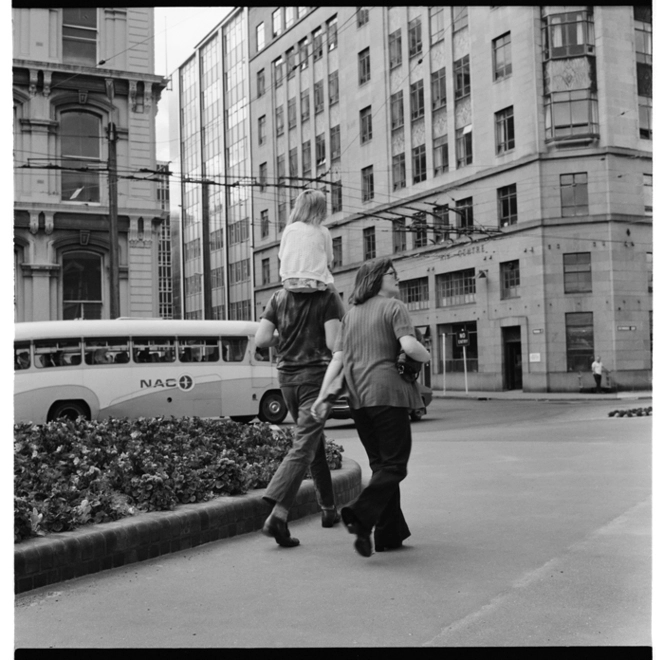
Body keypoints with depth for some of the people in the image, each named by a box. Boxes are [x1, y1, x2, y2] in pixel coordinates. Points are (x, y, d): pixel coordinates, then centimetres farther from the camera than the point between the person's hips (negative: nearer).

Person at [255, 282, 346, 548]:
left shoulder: (278, 298, 4)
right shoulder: (328, 298, -7)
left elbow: (261, 340, -4)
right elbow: (333, 343, -15)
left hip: (287, 377, 5)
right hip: (316, 376, -5)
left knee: (316, 443, 20)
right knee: (303, 448, -8)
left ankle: (328, 509, 29)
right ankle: (277, 516, -20)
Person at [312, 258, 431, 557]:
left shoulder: (350, 314, 17)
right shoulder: (394, 307, -1)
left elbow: (337, 358, 8)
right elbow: (409, 346, -17)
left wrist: (323, 395, 1)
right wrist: (426, 357, 3)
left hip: (358, 398, 7)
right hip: (387, 392, -7)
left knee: (380, 464, 14)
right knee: (394, 465, -1)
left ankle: (390, 534, 13)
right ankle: (361, 515, -22)